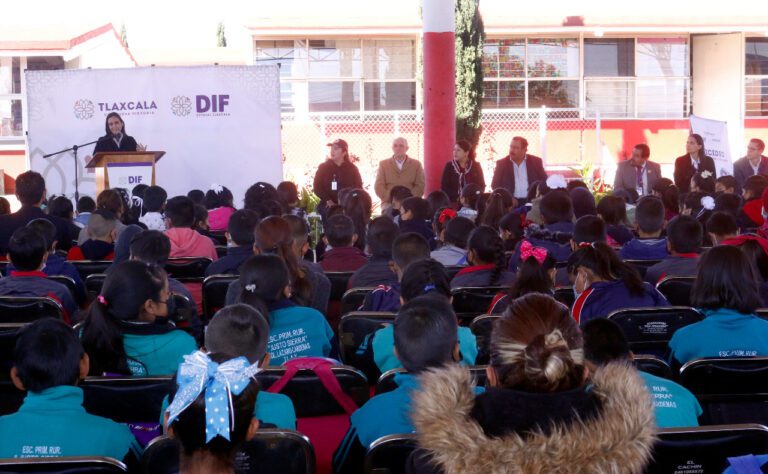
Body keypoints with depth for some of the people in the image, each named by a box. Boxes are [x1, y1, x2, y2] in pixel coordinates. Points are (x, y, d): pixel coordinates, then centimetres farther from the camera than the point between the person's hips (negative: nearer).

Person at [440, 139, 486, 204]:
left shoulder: (476, 166, 4)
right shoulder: (449, 166, 2)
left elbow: (481, 187, 5)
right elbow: (444, 188, -1)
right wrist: (458, 197, -13)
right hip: (453, 203, 0)